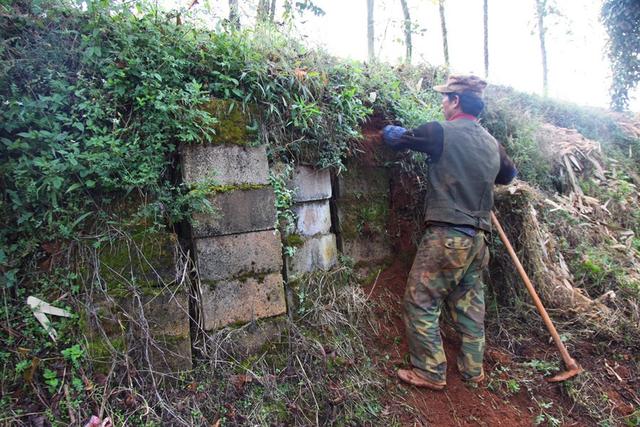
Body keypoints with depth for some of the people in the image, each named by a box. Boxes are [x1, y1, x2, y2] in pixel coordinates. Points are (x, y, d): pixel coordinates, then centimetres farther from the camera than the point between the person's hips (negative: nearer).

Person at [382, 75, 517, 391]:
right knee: (470, 305, 17)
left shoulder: (441, 132, -9)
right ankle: (473, 369, 28)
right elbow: (508, 175, 31)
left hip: (446, 236, -8)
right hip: (478, 238, 8)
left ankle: (430, 373, 10)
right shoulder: (491, 143, 13)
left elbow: (394, 138, 3)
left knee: (420, 302, 3)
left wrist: (388, 129, 25)